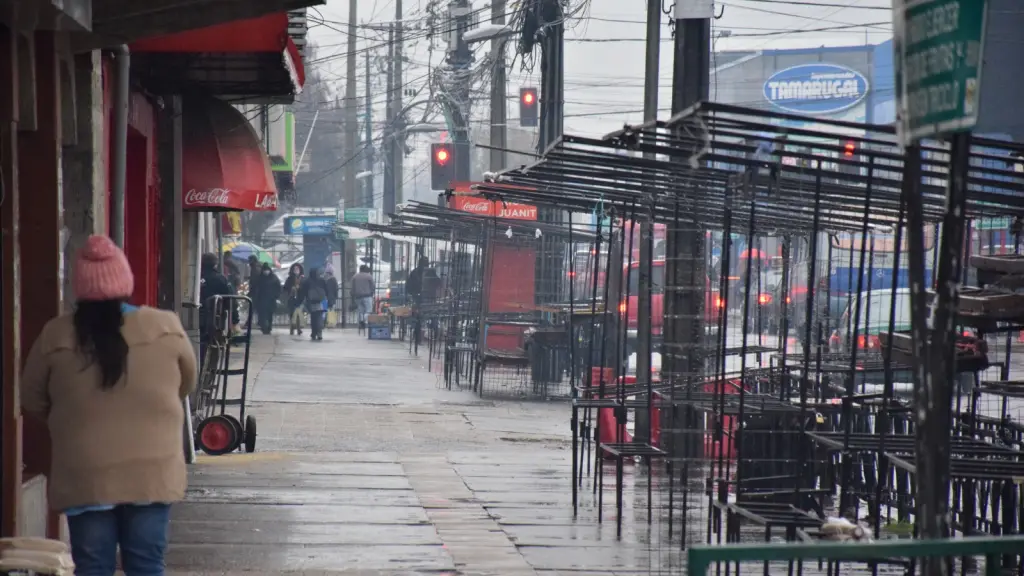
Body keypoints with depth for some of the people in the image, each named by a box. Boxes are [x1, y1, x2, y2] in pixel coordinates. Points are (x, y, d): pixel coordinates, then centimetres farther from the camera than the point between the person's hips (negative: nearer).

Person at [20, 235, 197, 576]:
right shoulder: (166, 328, -5)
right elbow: (186, 385, 12)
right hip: (152, 474, 1)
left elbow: (32, 401, 7)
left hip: (85, 477, 0)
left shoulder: (56, 337, -5)